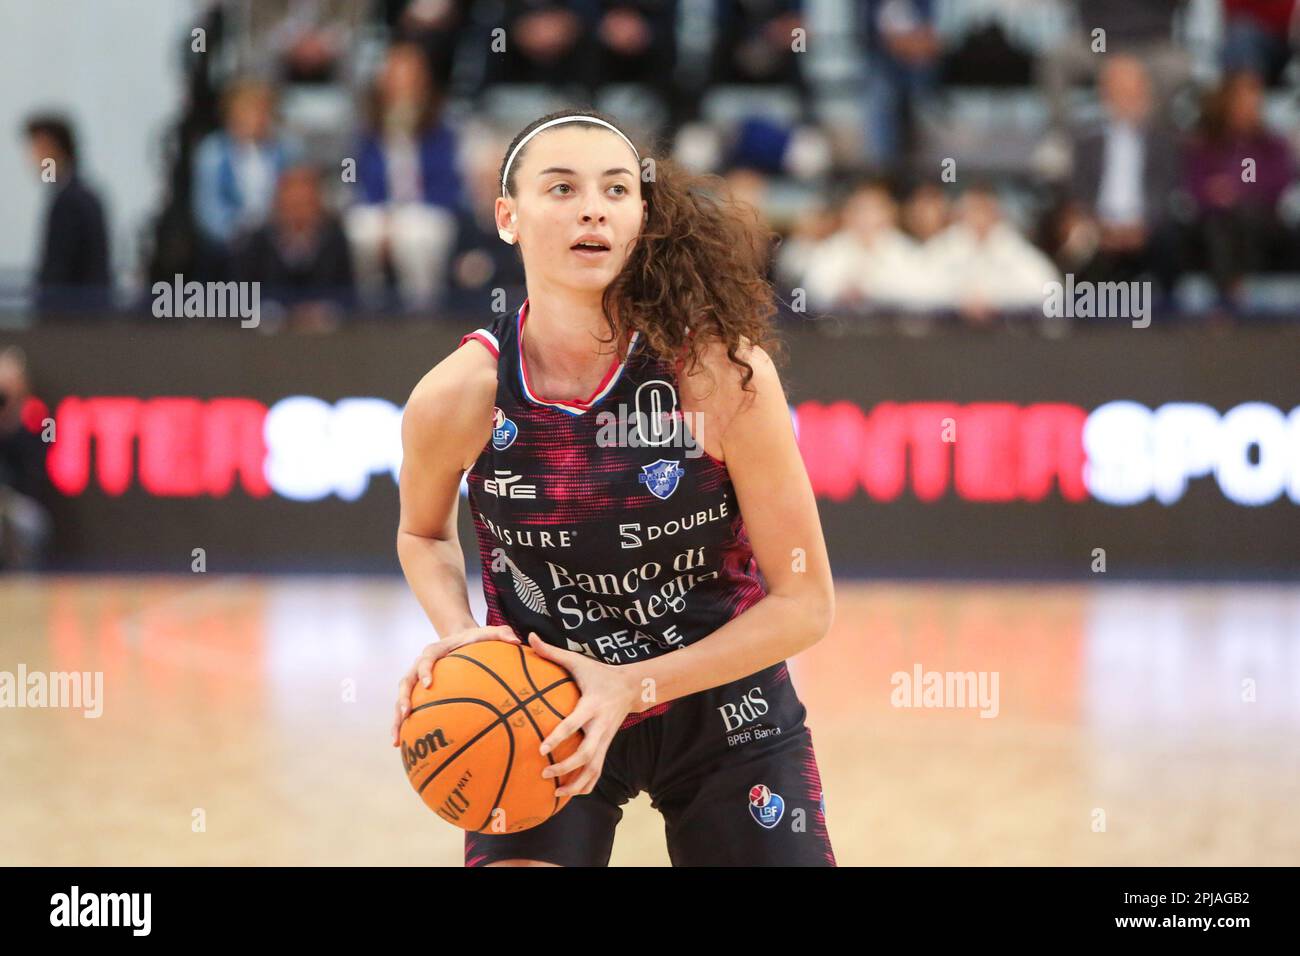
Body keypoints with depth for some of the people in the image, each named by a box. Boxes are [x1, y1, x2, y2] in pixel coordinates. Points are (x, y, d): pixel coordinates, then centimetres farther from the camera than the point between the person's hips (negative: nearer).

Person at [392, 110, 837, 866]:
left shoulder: (723, 371, -21)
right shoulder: (456, 398, -17)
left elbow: (806, 603, -15)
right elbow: (424, 534, 7)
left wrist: (631, 686, -23)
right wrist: (459, 635, -14)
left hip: (722, 708, 0)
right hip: (544, 717, 0)